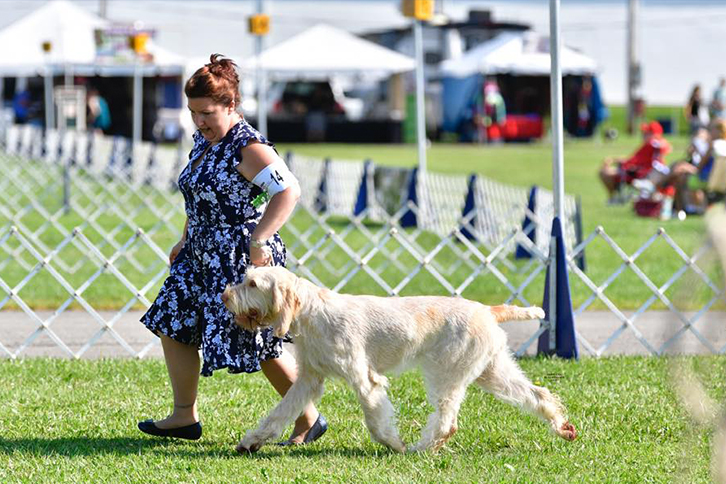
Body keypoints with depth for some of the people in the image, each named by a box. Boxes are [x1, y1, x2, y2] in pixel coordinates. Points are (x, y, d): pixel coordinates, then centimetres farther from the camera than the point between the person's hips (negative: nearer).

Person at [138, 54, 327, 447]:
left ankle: (309, 419, 9)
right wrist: (185, 240, 20)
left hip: (243, 262, -10)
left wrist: (258, 240, -29)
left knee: (262, 346, -6)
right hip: (203, 257, 10)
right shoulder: (202, 142, 10)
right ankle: (185, 417, 19)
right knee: (172, 324, 10)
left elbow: (288, 192, -26)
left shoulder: (248, 148, -19)